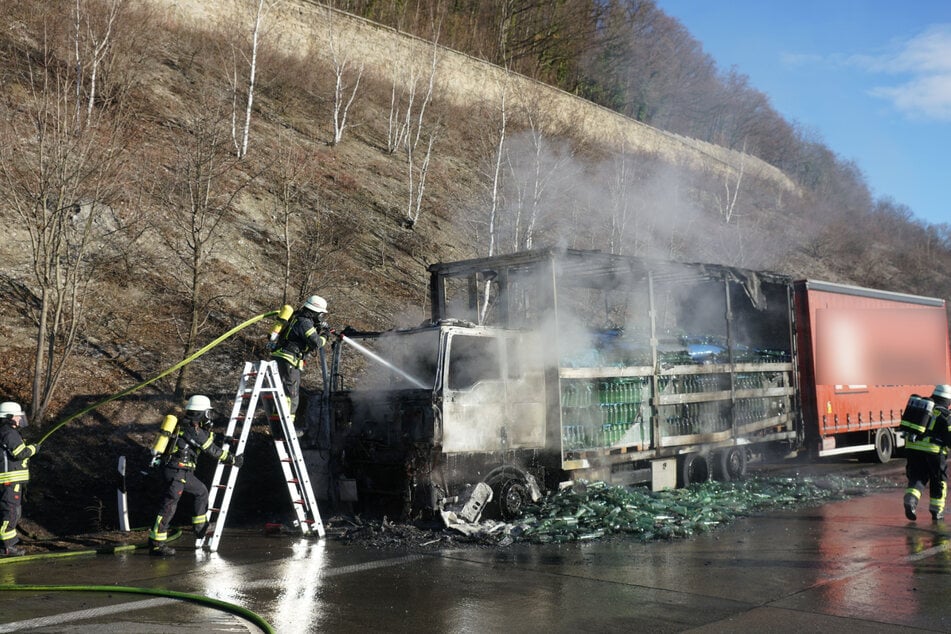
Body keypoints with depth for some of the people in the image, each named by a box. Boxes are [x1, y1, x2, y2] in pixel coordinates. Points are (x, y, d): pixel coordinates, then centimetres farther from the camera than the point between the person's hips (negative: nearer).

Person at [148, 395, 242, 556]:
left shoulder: (185, 425, 12)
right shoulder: (194, 431, -14)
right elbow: (213, 451, -9)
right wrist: (233, 459, 0)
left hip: (184, 472, 10)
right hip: (177, 472, -10)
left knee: (201, 491, 21)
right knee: (169, 506, -8)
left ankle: (200, 528, 29)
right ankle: (155, 544, -7)